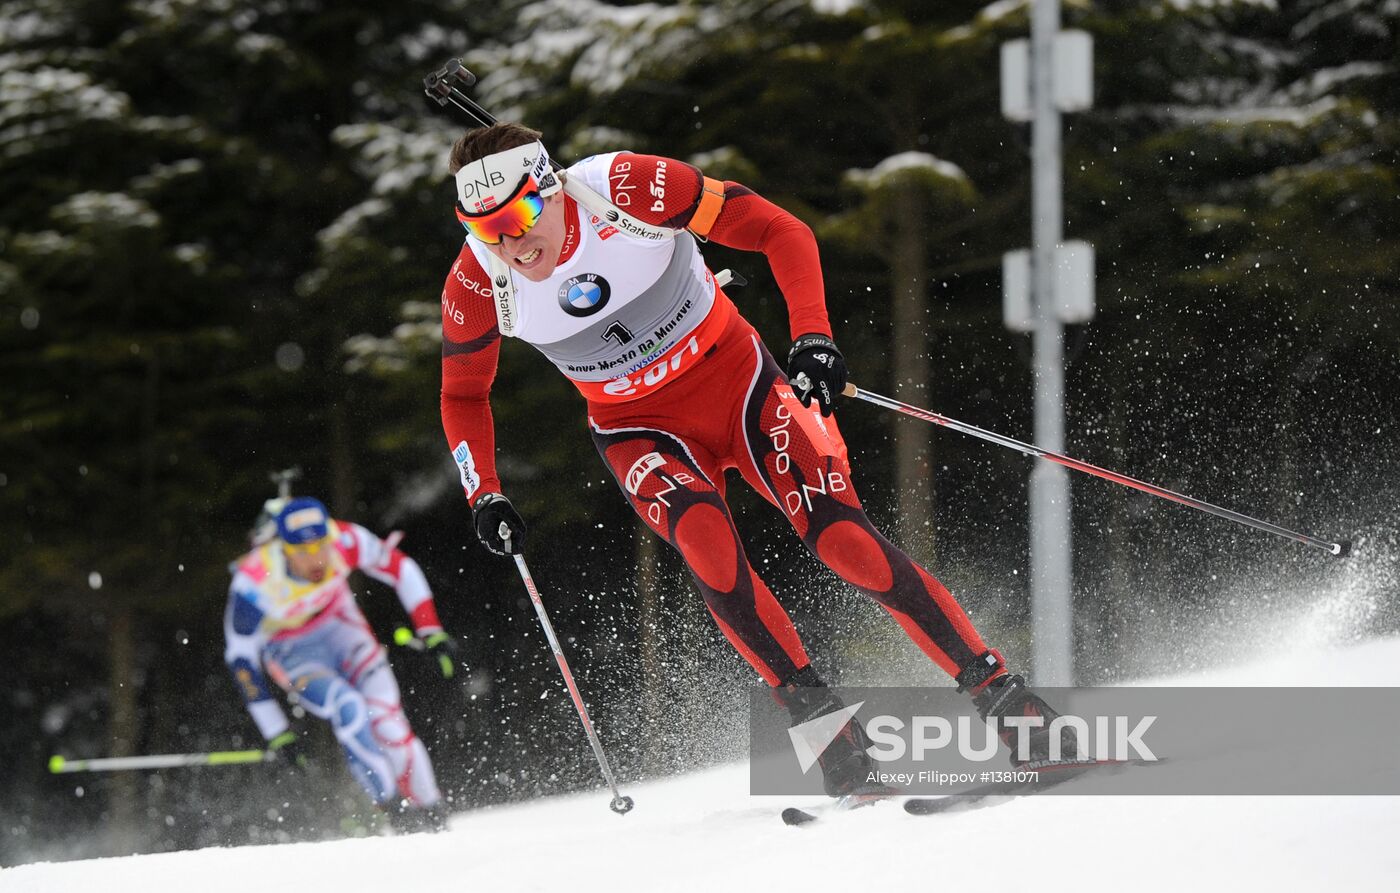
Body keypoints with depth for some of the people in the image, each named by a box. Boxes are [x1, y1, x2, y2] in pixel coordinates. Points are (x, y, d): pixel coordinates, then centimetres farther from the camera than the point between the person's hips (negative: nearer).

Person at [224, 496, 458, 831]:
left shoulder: (345, 541, -29)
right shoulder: (254, 583, -34)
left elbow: (401, 569, -10)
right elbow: (240, 658, -22)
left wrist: (432, 633, -13)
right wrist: (276, 733, -20)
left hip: (339, 624, 2)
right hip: (291, 651, -2)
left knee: (386, 716, -15)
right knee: (348, 708, -27)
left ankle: (432, 812, -3)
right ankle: (397, 812, -20)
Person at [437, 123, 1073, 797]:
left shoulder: (631, 188, -24)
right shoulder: (478, 283, -16)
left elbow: (782, 232, -17)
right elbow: (462, 395, 3)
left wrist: (813, 339, -28)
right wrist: (483, 495, -9)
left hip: (737, 383, -1)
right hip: (642, 432, 1)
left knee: (843, 539, -17)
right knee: (704, 539, -29)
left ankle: (1001, 696, -11)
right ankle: (821, 719, -21)